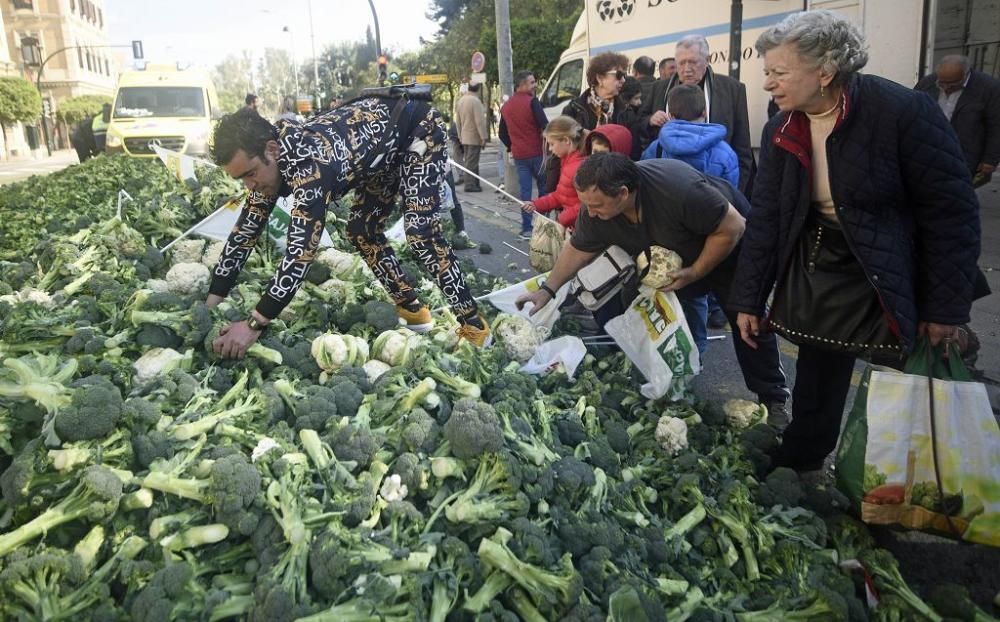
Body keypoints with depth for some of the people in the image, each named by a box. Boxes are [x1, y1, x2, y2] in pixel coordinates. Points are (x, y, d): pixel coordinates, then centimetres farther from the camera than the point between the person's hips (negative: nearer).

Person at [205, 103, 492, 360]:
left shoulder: (307, 161, -39)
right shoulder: (268, 161, -12)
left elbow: (302, 249, -44)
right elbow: (244, 232, -4)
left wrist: (254, 324, -43)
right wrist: (210, 305, -6)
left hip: (419, 127, -9)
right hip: (384, 147, 9)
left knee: (420, 232, -19)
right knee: (361, 230, 6)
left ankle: (473, 325, -10)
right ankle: (412, 310, 16)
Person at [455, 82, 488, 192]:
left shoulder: (461, 100, 10)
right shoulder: (475, 101, -16)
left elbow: (457, 120, 15)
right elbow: (480, 121, -19)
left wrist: (460, 136, 20)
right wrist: (484, 137, -16)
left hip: (464, 137, 8)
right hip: (474, 137, -8)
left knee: (469, 161, 13)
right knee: (472, 162, -5)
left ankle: (475, 183, 19)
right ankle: (470, 185, -4)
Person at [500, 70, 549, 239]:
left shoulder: (506, 106, 11)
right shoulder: (532, 102, -10)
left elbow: (502, 133, 17)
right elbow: (544, 125, -16)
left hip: (519, 155, 5)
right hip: (536, 152, -5)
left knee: (524, 190, 5)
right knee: (544, 187, 8)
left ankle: (526, 229, 4)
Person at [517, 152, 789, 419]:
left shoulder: (679, 190, -43)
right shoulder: (595, 206, -26)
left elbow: (732, 227, -30)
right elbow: (577, 250, -7)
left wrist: (695, 272, -27)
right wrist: (547, 289, -10)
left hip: (728, 248, -5)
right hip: (670, 259, 5)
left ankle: (773, 399, 14)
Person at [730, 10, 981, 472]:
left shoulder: (905, 112, -18)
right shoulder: (780, 131, -1)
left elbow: (952, 212, -14)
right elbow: (765, 218, 3)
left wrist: (946, 308, -12)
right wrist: (748, 299, 1)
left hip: (888, 283, -4)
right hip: (814, 276, 4)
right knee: (815, 395, 9)